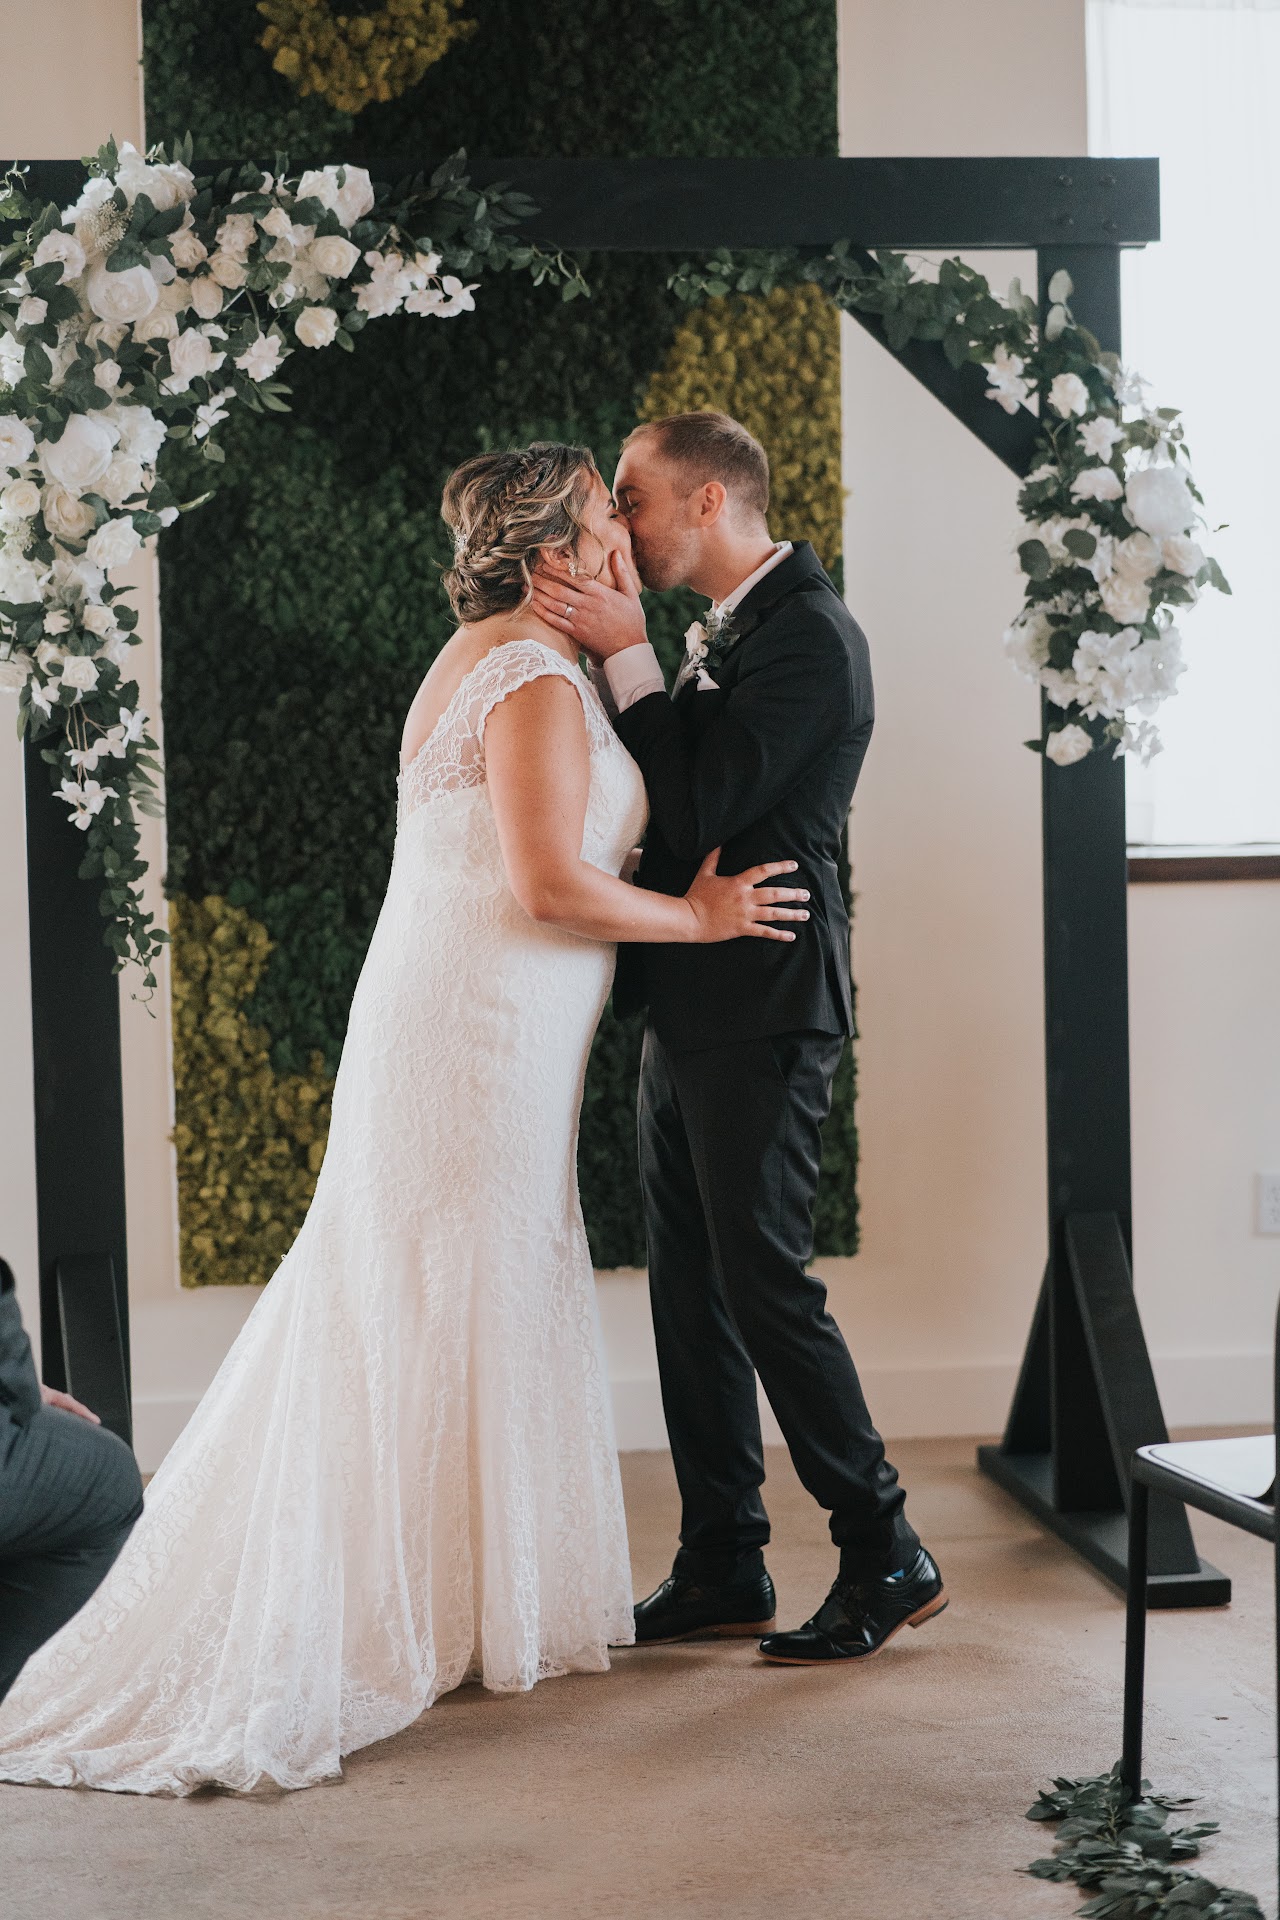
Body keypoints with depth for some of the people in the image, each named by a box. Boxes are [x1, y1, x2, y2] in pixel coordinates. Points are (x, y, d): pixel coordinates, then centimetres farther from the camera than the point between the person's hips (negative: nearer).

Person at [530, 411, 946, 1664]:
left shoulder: (807, 635, -13)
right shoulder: (728, 634, 17)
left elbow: (698, 811, -19)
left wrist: (625, 655, -15)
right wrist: (619, 652, 6)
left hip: (760, 1010, -10)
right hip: (689, 1010, 10)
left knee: (763, 1280, -8)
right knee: (690, 1289, 11)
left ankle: (885, 1558, 4)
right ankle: (720, 1570, 19)